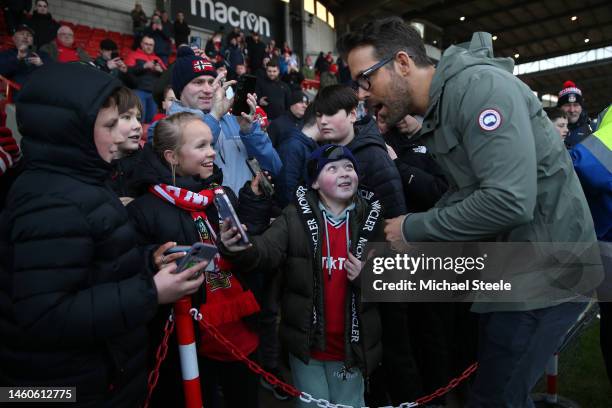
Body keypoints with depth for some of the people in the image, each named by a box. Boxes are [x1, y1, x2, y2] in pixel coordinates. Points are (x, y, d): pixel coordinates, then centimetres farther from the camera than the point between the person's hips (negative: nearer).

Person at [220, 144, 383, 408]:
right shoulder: (295, 217, -9)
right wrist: (241, 249, -46)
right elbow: (268, 249, -25)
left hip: (352, 343, 2)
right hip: (307, 340, -1)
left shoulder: (371, 219, -3)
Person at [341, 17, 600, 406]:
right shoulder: (439, 109, 8)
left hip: (545, 270, -9)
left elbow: (509, 201, -30)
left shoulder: (478, 85, -20)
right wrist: (396, 243, 3)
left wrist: (414, 227, -18)